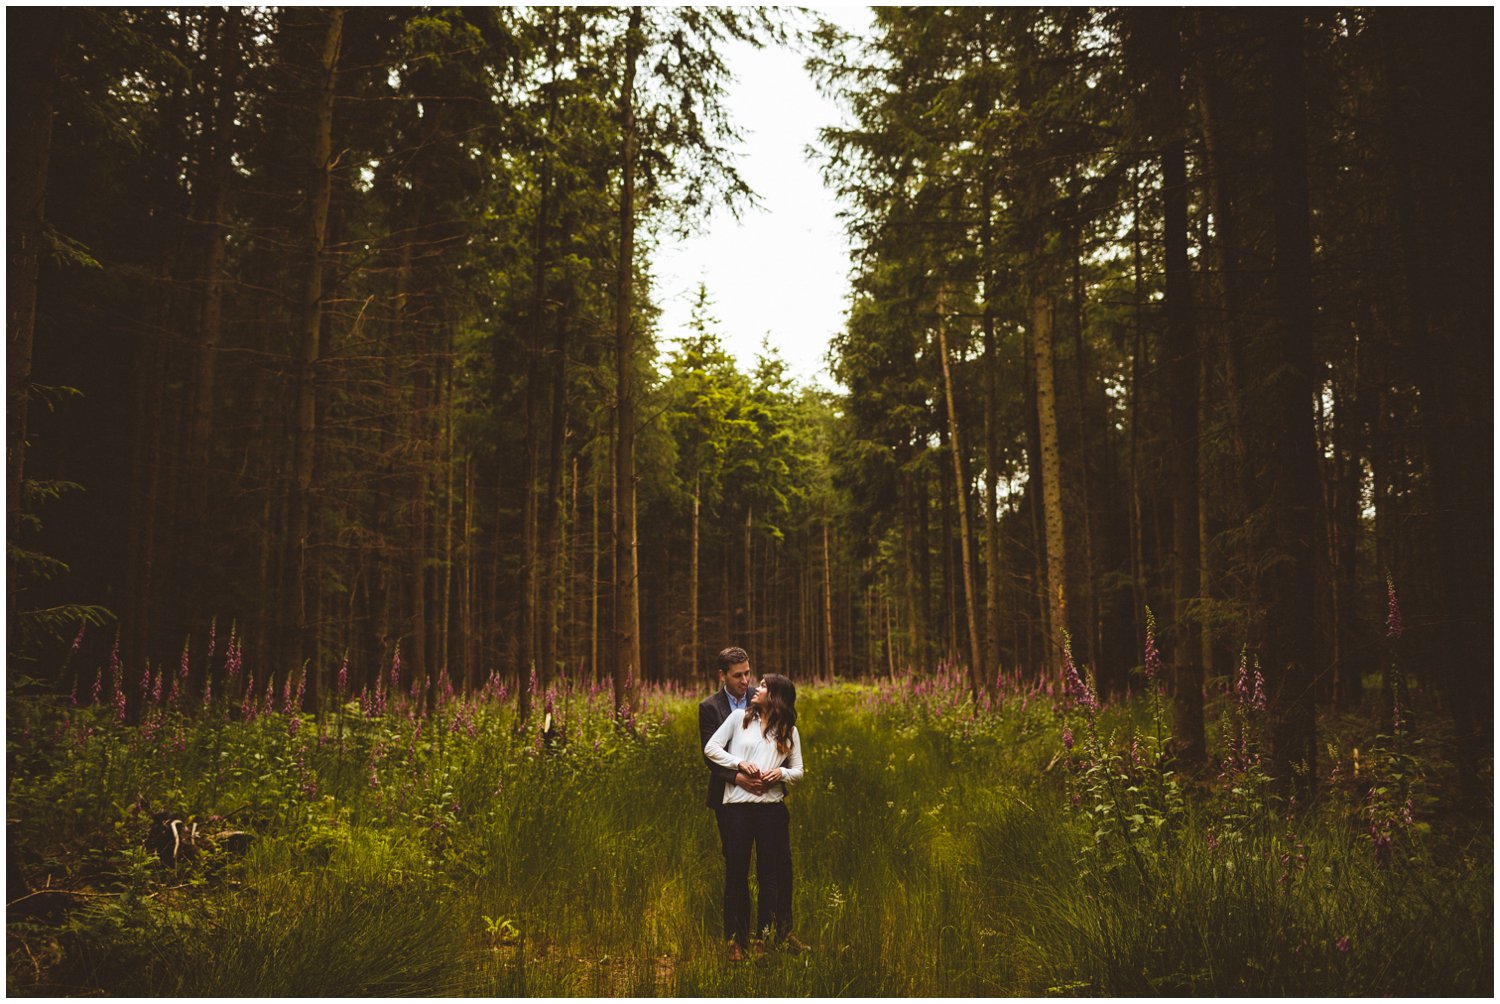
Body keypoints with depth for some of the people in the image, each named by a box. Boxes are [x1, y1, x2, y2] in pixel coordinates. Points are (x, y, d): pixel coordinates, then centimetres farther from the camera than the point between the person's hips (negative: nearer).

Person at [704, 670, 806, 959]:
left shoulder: (789, 732, 11)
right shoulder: (739, 718, 8)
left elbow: (798, 771, 10)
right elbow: (710, 747, 5)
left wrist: (781, 773, -12)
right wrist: (739, 764, -8)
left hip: (773, 807, 1)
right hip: (737, 805, -1)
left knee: (777, 870, 5)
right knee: (736, 872, 4)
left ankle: (780, 931, 20)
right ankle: (736, 939, 15)